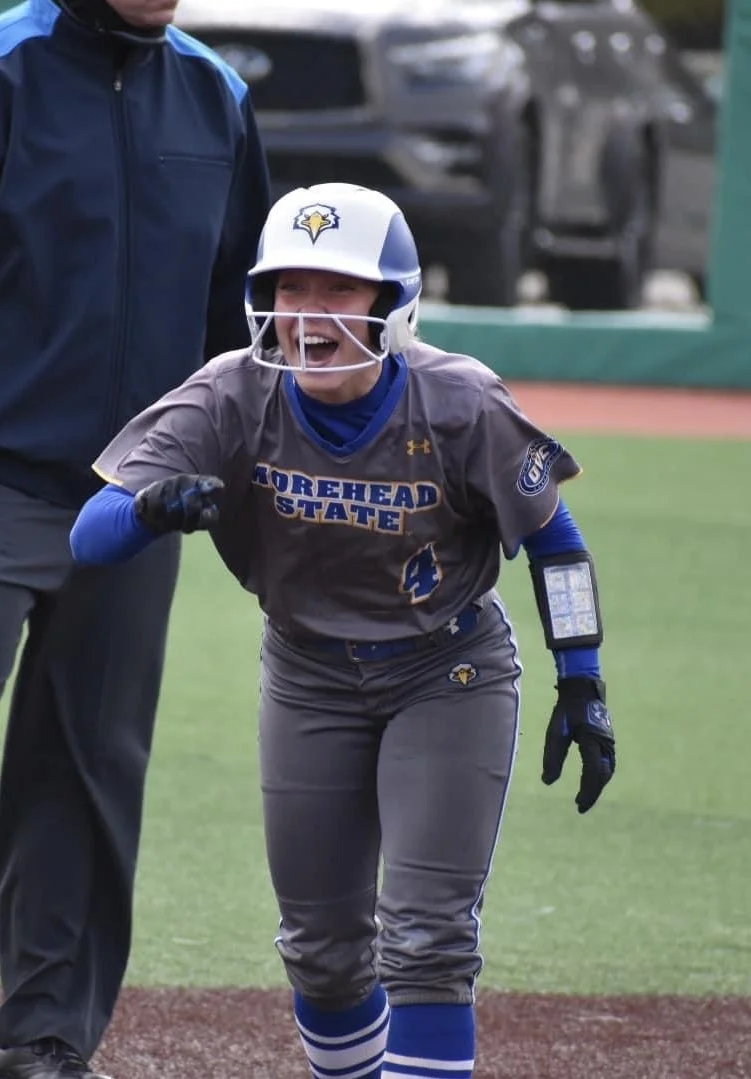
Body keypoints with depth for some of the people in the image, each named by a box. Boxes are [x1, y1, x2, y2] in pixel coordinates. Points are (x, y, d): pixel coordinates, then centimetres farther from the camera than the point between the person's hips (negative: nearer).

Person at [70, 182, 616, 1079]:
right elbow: (90, 537, -27)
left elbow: (550, 538, -6)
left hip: (449, 676, -2)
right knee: (321, 947, 11)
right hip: (309, 679, 2)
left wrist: (582, 684, -7)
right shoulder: (235, 400, -21)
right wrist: (155, 504, -50)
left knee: (426, 936, -10)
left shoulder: (458, 407, -23)